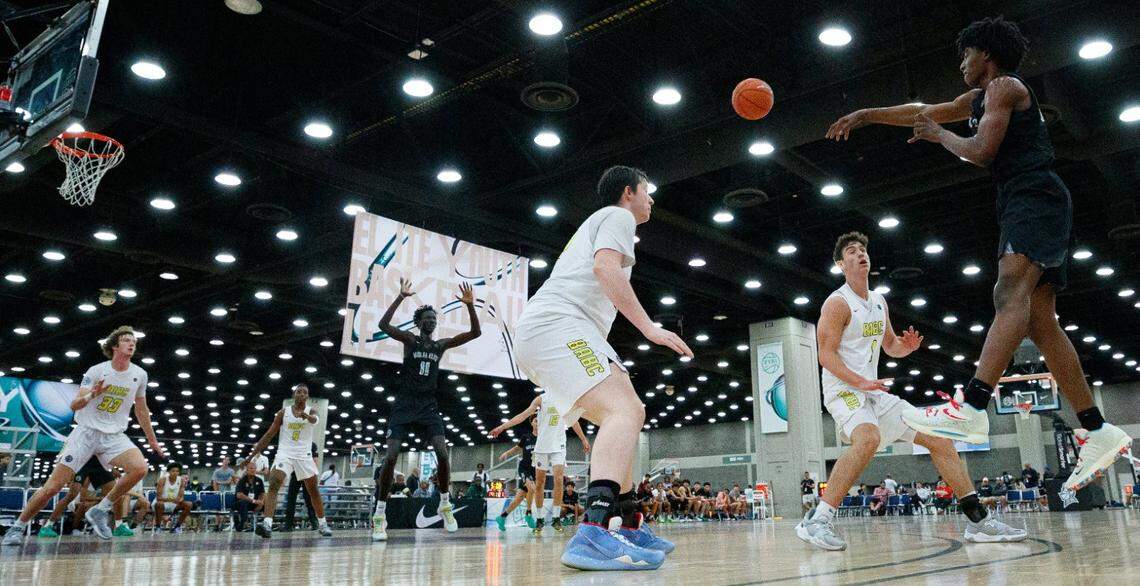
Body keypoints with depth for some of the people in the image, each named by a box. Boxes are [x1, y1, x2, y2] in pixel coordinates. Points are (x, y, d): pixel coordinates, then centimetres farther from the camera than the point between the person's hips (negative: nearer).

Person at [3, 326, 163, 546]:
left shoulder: (139, 374, 2)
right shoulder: (97, 371, -7)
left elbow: (141, 410, 15)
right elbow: (74, 405, -11)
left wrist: (152, 440, 18)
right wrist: (91, 395, -33)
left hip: (114, 436, 2)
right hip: (86, 431, -2)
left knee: (140, 468, -25)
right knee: (54, 485, -8)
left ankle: (100, 511, -8)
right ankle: (17, 527, 16)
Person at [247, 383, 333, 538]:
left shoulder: (311, 410, -1)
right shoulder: (283, 412, 2)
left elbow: (314, 419, -27)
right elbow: (269, 434, 5)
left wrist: (305, 415, -52)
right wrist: (253, 454, 1)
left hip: (304, 455, 0)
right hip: (284, 454, 0)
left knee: (313, 490, 7)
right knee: (273, 485, -22)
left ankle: (322, 524, 21)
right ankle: (267, 524, -32)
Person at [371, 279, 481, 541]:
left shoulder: (441, 345, 9)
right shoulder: (409, 339, 1)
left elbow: (475, 333, 2)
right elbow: (383, 325, -19)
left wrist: (470, 305, -11)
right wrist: (401, 296, -25)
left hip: (428, 405, 3)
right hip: (405, 403, -3)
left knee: (442, 453, -13)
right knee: (390, 456, -11)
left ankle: (445, 505, 4)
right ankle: (379, 515, -2)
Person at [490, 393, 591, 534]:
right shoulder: (541, 399, 0)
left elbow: (574, 421, 18)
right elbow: (523, 415, -5)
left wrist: (584, 439, 22)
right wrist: (502, 427, -13)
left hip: (558, 446, 1)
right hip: (542, 446, -1)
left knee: (558, 479, -12)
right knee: (539, 483, 2)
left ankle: (556, 517, -4)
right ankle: (539, 519, 11)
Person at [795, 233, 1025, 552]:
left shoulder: (879, 302, 15)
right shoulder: (837, 303, -9)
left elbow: (891, 347, 24)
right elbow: (826, 355, -15)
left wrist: (907, 345, 0)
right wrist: (860, 382, -28)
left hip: (874, 391, 9)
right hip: (843, 389, -9)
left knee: (939, 438, 5)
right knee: (868, 438, -38)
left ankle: (979, 520, 14)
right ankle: (816, 522, -35)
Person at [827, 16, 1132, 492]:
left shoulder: (1004, 86, 0)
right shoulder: (978, 98, 28)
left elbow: (983, 150, -11)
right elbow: (923, 112, 33)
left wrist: (939, 136, 6)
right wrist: (865, 115, 33)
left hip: (1035, 197, -10)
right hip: (1021, 206, 10)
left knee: (1011, 291, -29)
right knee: (1040, 323, 2)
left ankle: (970, 409, -49)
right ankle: (1099, 432, 2)